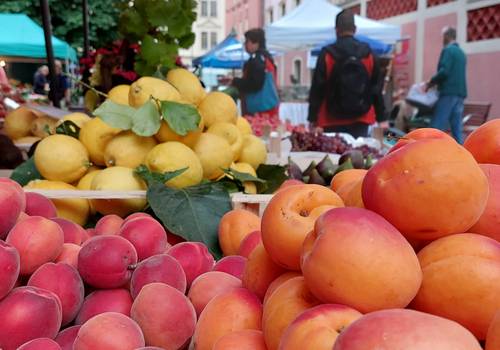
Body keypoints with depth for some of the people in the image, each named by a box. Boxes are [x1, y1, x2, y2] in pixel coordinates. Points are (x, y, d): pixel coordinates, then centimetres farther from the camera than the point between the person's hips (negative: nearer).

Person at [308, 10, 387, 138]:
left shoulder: (327, 54, -6)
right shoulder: (368, 54, 2)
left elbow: (317, 89, -5)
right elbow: (376, 88, 5)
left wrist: (313, 119, 1)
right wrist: (382, 118, 10)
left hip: (333, 121, -2)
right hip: (360, 120, 2)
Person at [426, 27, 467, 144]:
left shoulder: (448, 50, -5)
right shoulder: (461, 53, 20)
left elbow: (444, 71, -17)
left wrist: (431, 82, -3)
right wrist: (436, 82, 18)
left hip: (448, 92, -8)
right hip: (460, 93, 8)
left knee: (436, 127, -7)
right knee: (457, 128, 6)